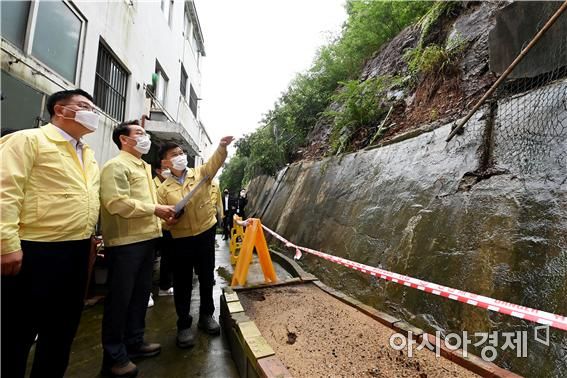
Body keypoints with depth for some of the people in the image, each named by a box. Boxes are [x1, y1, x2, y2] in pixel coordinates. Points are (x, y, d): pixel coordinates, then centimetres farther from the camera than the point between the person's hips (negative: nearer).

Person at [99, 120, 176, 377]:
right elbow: (117, 203, -21)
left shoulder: (144, 167, 20)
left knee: (141, 293, 17)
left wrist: (160, 216, 10)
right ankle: (114, 355, 20)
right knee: (119, 297, 4)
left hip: (145, 238, 9)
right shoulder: (116, 166, -9)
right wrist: (155, 209, -17)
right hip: (125, 241, -9)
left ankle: (134, 341, 33)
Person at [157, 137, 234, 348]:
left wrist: (222, 147, -35)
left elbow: (215, 162, -17)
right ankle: (184, 325, 29)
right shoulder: (164, 189, 3)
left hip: (206, 234, 0)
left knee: (207, 278, 13)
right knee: (182, 283, 10)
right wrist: (167, 221, -20)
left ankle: (206, 316, 35)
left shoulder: (200, 173, 2)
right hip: (180, 240, 0)